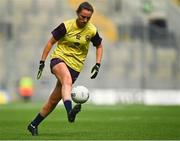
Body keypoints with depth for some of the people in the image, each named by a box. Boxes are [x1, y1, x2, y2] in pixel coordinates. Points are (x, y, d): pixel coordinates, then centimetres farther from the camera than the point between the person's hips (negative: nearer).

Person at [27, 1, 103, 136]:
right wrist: (42, 61, -1)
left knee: (54, 100, 2)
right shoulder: (66, 26, -8)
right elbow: (51, 42, 1)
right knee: (67, 80, -38)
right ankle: (70, 112, -60)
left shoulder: (92, 31, -1)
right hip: (59, 58, -3)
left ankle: (34, 125, 17)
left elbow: (99, 46, 16)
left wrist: (97, 65, 4)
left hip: (75, 66, 3)